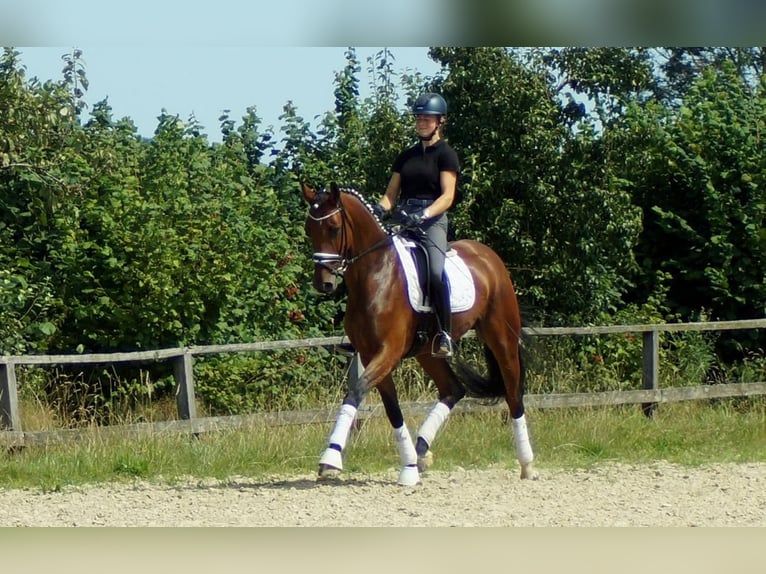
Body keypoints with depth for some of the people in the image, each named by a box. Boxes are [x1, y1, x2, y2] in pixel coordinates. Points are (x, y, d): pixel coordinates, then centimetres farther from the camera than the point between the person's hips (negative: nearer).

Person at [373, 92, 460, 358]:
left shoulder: (446, 155, 2)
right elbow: (391, 194, 18)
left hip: (433, 220, -7)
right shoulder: (406, 156, 19)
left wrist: (423, 215, -24)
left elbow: (447, 197, -8)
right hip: (403, 220, 7)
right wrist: (380, 208, -5)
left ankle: (445, 334, -23)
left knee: (436, 271, -31)